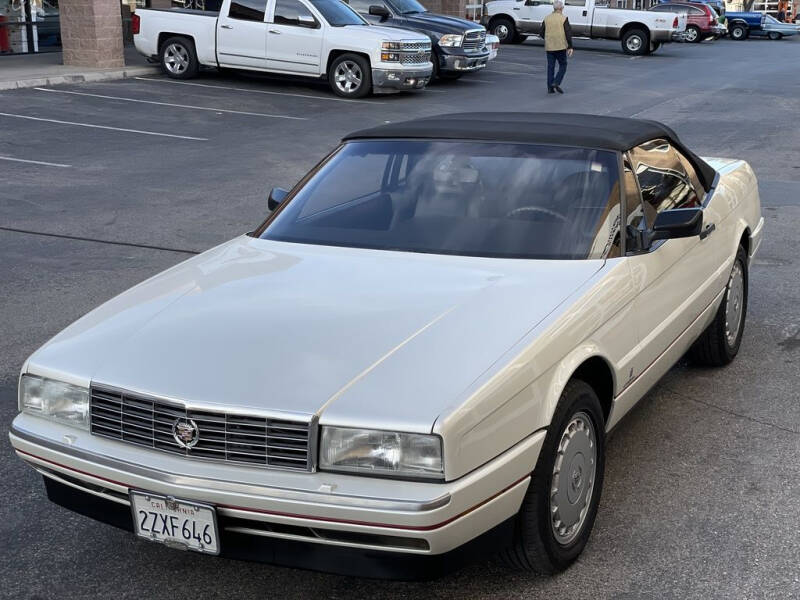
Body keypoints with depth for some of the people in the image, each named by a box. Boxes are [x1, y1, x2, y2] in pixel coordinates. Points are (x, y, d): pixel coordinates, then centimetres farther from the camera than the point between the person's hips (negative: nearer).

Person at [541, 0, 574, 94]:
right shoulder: (564, 19, -7)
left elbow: (542, 33, 8)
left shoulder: (546, 18, 4)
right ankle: (556, 83, -8)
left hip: (549, 47, 4)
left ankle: (550, 88, 4)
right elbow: (568, 33, -11)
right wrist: (570, 47, -6)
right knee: (563, 65, 9)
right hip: (561, 47, -4)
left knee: (550, 67, 8)